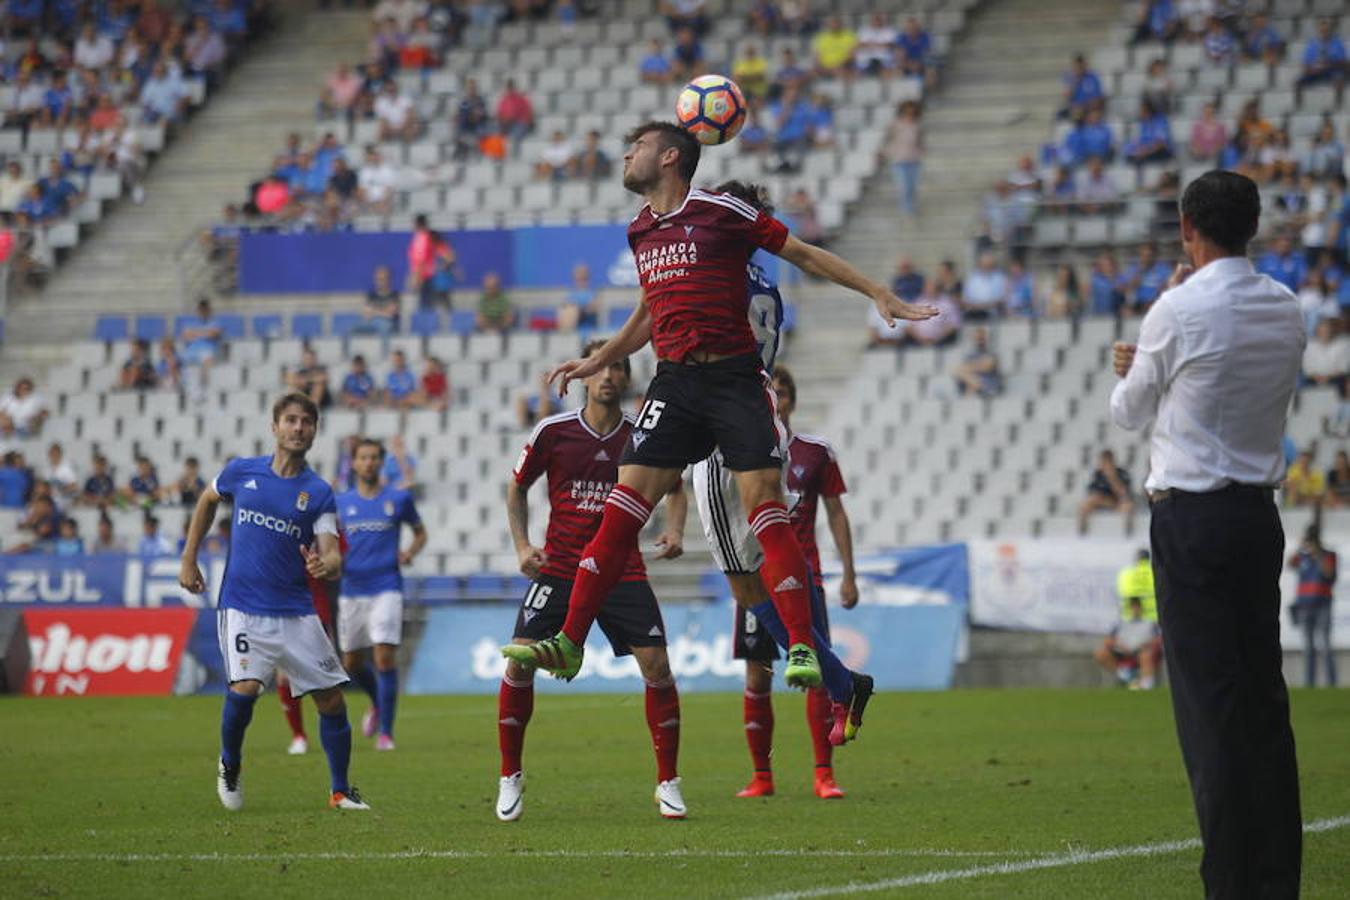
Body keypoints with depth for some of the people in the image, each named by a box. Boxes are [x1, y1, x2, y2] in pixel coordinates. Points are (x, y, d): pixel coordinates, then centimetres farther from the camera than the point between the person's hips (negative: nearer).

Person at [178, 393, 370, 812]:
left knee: (332, 698, -2)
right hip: (243, 606, -1)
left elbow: (334, 560, -9)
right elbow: (208, 501, 22)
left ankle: (340, 790, 15)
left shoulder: (319, 492, -1)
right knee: (245, 687, -21)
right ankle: (229, 764, 8)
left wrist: (325, 566, -33)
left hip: (296, 612, 1)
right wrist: (189, 559, 19)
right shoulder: (242, 471, 1)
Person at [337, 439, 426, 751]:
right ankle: (378, 703, 40)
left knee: (385, 657, -15)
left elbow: (420, 532, 15)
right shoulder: (341, 503, 8)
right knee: (351, 663, 9)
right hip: (352, 591, 3)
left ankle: (386, 732, -10)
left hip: (386, 588, -3)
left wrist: (410, 552, -6)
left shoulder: (398, 499, 3)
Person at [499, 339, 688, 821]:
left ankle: (668, 781, 3)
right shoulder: (553, 432, -4)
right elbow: (517, 487, 11)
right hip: (559, 566, 0)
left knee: (657, 666, -11)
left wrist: (674, 531, -6)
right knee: (520, 663, -12)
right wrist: (523, 546, -1)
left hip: (623, 570, 0)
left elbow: (676, 490, 13)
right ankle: (510, 776, 6)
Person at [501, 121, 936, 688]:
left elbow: (805, 255, 3)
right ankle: (568, 644, -5)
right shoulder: (639, 232, 15)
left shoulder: (722, 211, -4)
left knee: (765, 508, -12)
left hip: (734, 378, -5)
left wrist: (879, 295, 1)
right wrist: (598, 362, 32)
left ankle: (802, 648, -9)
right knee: (622, 508, -5)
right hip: (674, 382, 5)